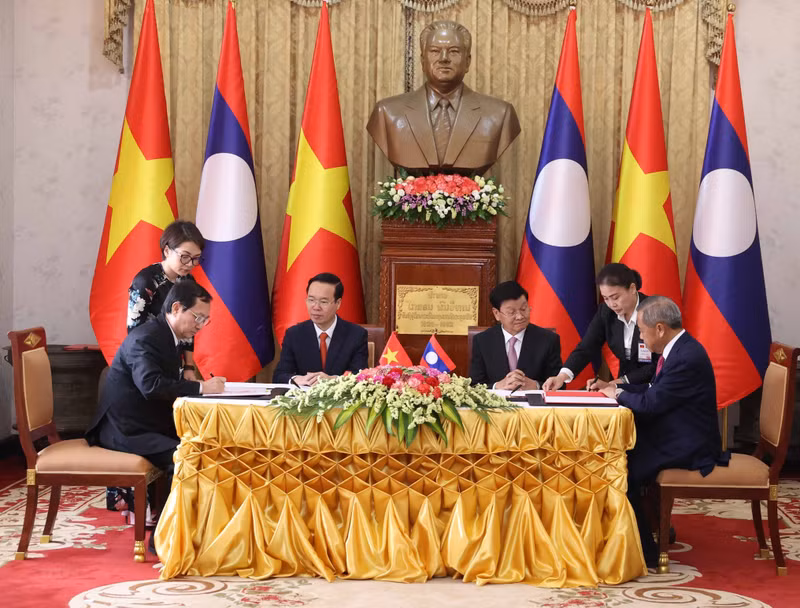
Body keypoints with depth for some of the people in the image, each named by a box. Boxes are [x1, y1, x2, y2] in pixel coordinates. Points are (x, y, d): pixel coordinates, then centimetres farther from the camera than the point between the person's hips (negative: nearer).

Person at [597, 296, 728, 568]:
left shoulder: (688, 358, -24)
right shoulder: (679, 349, 9)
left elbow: (650, 403, -23)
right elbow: (654, 390, 20)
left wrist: (619, 394, -6)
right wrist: (617, 387, 10)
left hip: (687, 447, -10)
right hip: (675, 437, 10)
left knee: (624, 469, -16)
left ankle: (644, 553, -6)